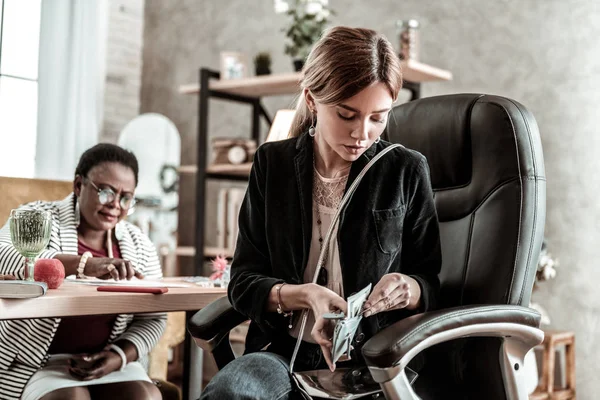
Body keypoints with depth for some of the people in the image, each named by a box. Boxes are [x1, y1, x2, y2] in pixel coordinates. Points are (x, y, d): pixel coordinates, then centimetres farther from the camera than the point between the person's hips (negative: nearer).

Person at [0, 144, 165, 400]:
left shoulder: (139, 245, 7)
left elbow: (152, 318, 8)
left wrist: (120, 356, -12)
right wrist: (84, 264, -36)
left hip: (106, 361, 4)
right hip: (36, 361, -3)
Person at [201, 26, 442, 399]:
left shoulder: (406, 171, 1)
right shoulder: (272, 163, 4)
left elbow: (432, 285, 8)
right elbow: (243, 283, 3)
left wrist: (408, 290, -16)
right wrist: (304, 295, -17)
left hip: (376, 361, -1)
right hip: (287, 352, 2)